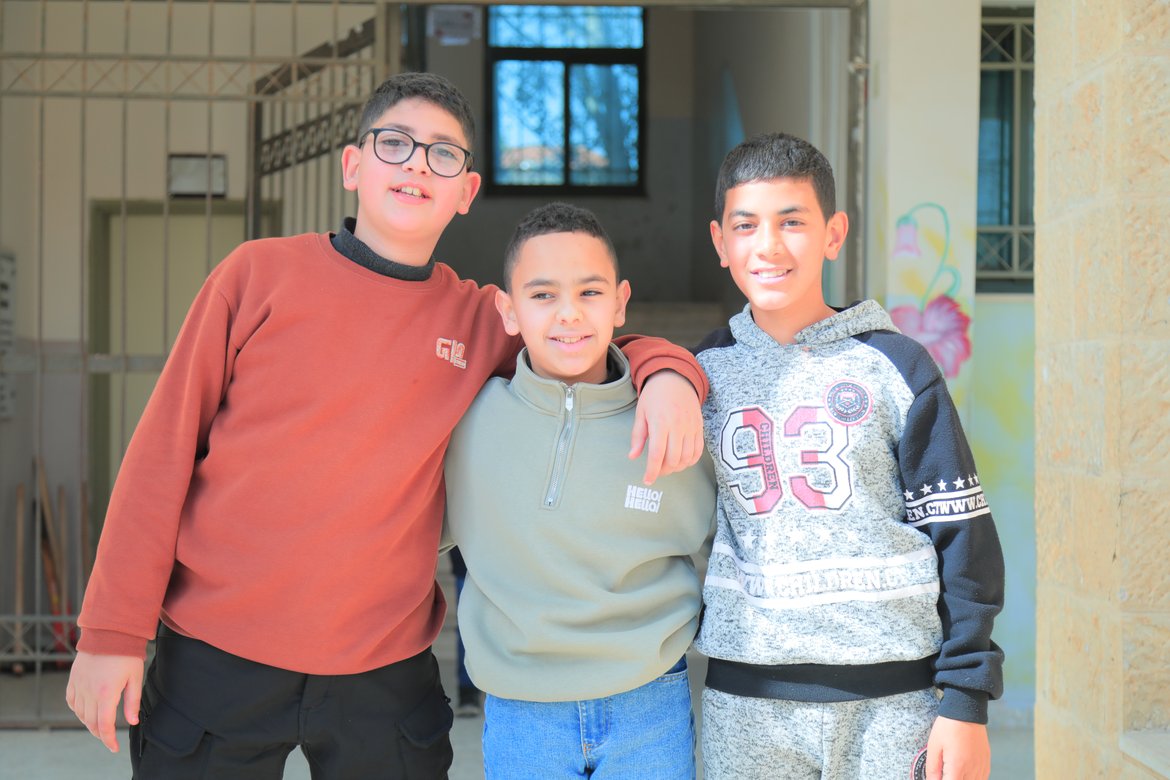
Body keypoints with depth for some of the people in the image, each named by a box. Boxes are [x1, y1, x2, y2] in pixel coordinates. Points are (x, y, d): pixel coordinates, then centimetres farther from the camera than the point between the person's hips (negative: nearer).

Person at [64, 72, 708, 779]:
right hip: (216, 659, -1)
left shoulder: (479, 320, 3)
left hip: (385, 670, 2)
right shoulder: (263, 272, -2)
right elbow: (166, 446, -1)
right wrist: (113, 630, -4)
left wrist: (668, 372, -8)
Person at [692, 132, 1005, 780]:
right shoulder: (702, 373, 5)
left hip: (894, 700, -1)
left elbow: (962, 537, -1)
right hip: (746, 701, 2)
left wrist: (965, 702, -4)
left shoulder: (893, 368, -1)